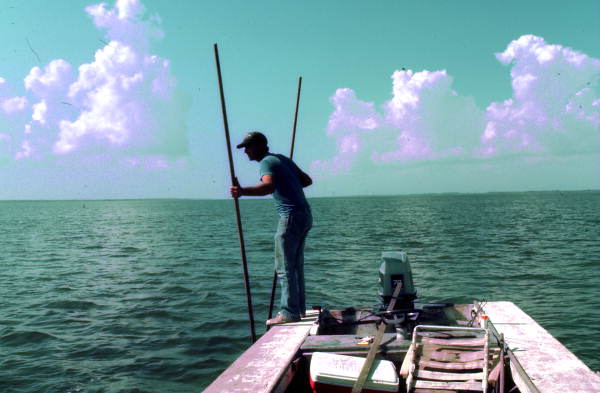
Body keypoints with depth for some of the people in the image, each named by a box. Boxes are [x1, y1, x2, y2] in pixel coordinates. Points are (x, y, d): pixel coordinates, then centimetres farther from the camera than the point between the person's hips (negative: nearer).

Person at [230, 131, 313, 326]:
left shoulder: (267, 162, -8)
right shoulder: (283, 159, 19)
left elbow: (269, 186, -30)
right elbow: (307, 180, 24)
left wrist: (243, 191, -42)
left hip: (291, 216, -10)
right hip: (305, 214, 10)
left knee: (284, 268, -6)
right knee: (296, 265, 15)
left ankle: (289, 313, -4)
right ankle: (299, 309, 21)